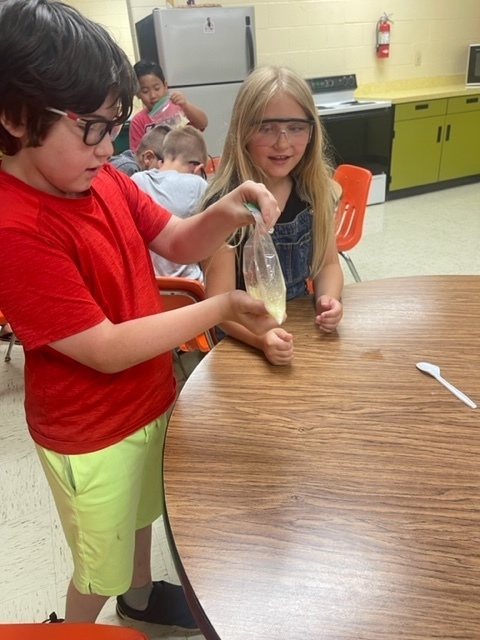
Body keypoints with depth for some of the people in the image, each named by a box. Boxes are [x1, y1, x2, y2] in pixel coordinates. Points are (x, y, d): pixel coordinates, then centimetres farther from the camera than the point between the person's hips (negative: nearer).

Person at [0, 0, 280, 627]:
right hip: (91, 435, -7)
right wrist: (221, 308, -27)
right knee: (99, 569, 20)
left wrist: (224, 214, -18)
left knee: (140, 516, 32)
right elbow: (106, 350, -29)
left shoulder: (102, 179, -6)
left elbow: (177, 242, 3)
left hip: (150, 398, 8)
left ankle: (141, 596, 61)